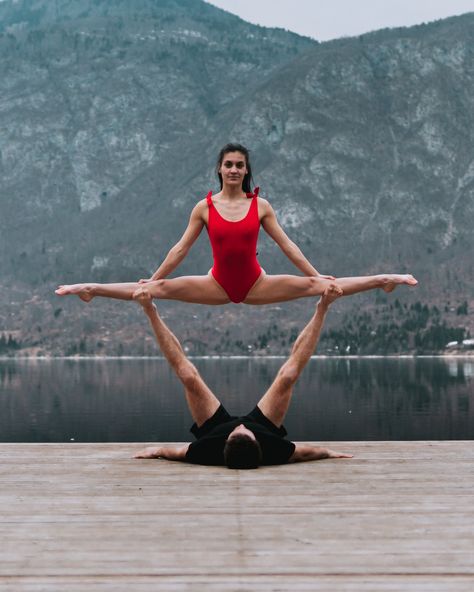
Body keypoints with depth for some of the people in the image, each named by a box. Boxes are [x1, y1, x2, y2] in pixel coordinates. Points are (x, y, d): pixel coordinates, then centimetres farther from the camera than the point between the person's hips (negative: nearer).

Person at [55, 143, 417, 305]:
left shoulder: (260, 205, -2)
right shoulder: (204, 207, -3)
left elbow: (287, 245, 2)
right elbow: (181, 249, 2)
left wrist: (316, 274, 0)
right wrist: (151, 280, 1)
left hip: (255, 285, 0)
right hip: (218, 286, 0)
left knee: (316, 285, -13)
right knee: (159, 289, -15)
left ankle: (383, 280, -10)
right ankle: (90, 289, -11)